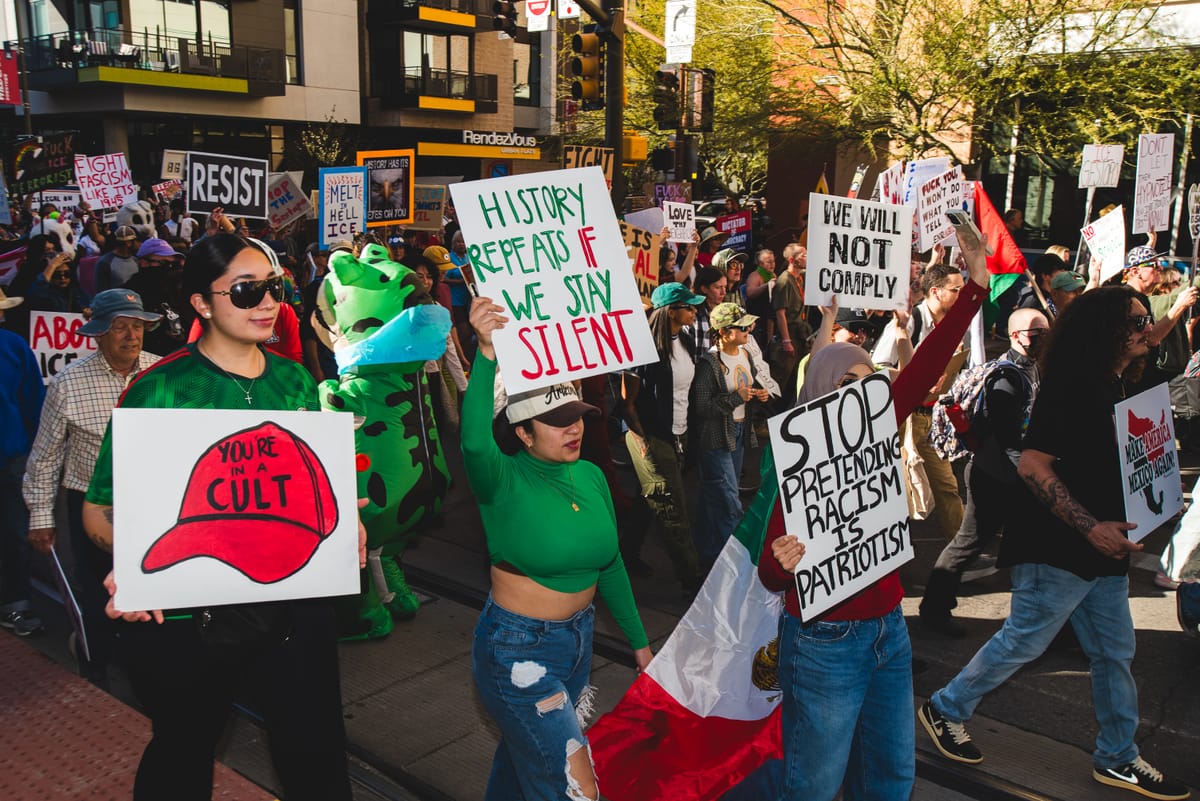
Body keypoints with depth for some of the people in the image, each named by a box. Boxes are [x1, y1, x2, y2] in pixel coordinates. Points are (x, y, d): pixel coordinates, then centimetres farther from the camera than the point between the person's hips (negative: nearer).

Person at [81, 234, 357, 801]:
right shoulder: (158, 391, -11)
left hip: (293, 604, 4)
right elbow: (100, 507, -10)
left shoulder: (295, 381, 3)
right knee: (184, 752, 20)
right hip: (184, 615, -3)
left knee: (317, 755, 14)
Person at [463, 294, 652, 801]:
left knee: (524, 751, 26)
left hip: (577, 640, 6)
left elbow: (609, 565, 8)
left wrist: (639, 641, 12)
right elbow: (474, 442, -44)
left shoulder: (591, 476, -2)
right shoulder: (504, 481, -19)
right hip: (518, 651, -6)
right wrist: (487, 354, -54)